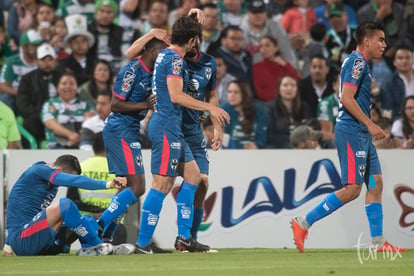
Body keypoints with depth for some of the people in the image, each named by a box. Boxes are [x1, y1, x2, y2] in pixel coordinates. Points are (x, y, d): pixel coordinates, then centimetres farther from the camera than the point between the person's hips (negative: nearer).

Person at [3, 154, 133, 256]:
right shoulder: (40, 169, -8)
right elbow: (75, 181, -20)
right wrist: (107, 184, -25)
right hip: (21, 237, -10)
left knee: (88, 221, 7)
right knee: (65, 204, -29)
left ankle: (88, 250, -24)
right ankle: (97, 246, -19)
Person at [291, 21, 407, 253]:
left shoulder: (361, 64, 19)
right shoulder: (357, 62, -12)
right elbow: (346, 98, -21)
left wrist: (371, 126, 20)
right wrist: (370, 124, -20)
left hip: (361, 134, 11)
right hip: (351, 132, -11)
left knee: (376, 184, 7)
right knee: (352, 189, -11)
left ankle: (378, 242, 7)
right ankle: (304, 223, -6)